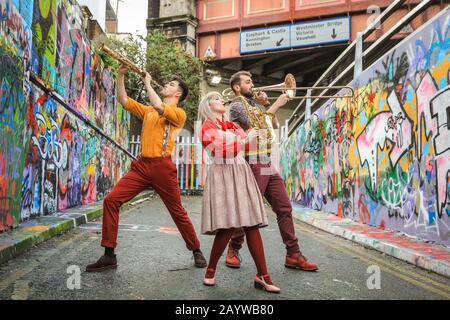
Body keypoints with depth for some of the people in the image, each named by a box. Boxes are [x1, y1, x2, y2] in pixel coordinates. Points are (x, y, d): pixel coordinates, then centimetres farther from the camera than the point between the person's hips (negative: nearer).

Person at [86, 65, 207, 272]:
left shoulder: (179, 113, 2)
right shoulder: (148, 111, 21)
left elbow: (159, 106, -16)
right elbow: (123, 100, 16)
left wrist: (147, 82, -4)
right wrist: (120, 75, 8)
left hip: (162, 166, -5)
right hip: (141, 165, 5)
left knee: (178, 212, 3)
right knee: (111, 200, -8)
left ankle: (196, 251, 25)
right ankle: (109, 255, -1)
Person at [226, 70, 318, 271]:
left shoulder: (254, 104, 22)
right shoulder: (237, 106, -3)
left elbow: (274, 125, 22)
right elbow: (253, 124, -18)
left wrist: (266, 103, 12)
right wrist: (276, 104, -13)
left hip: (268, 165, 8)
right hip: (253, 165, -8)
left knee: (284, 208, 3)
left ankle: (293, 255, 8)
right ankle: (233, 251, 18)